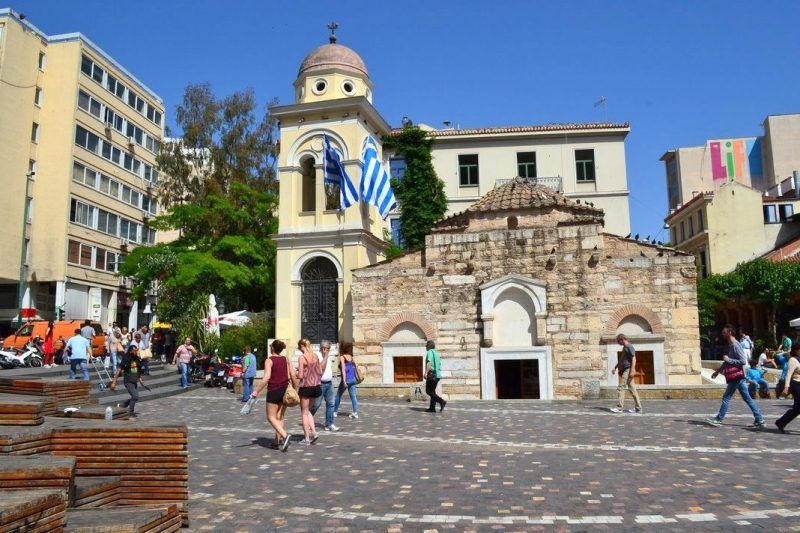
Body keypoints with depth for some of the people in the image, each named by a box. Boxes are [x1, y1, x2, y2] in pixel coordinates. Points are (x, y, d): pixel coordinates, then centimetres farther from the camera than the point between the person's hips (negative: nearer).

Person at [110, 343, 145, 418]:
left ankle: (123, 406, 36)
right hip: (128, 381, -7)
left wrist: (140, 380, 16)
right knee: (135, 396, -14)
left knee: (135, 397, 13)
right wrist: (114, 382, -17)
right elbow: (119, 371, -14)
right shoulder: (126, 360, -14)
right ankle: (131, 412, 3)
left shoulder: (137, 359, 6)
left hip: (135, 382, 7)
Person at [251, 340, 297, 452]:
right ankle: (278, 440, 17)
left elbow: (266, 378, -18)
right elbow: (293, 375, 3)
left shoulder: (269, 360, -9)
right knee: (279, 417, 15)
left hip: (273, 391, -5)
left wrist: (257, 391, -13)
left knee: (271, 417, 3)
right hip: (285, 390, 5)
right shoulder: (286, 359, 5)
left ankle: (285, 435, -15)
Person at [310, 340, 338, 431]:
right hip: (320, 383, -7)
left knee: (330, 403, 3)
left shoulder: (329, 358, 15)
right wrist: (325, 356, -18)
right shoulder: (317, 356, -10)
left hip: (329, 383, 7)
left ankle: (329, 424, 7)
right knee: (316, 404, -1)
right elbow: (321, 368, -20)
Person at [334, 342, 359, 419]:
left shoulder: (342, 357, -5)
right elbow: (354, 367, 9)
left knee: (338, 396, 12)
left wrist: (344, 381, -17)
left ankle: (335, 412, 21)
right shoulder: (351, 357, 10)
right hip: (353, 379, 4)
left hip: (346, 379, -4)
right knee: (353, 396, 2)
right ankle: (355, 412, -8)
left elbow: (343, 369, -13)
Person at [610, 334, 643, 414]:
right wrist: (615, 367, 24)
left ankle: (619, 407, -10)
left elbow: (633, 359, -17)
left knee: (621, 387, -11)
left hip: (628, 370, -10)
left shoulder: (629, 347, -9)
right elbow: (621, 360, 28)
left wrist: (632, 370, -24)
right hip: (625, 370, 10)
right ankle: (638, 408, 11)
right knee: (632, 389, 9)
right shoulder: (624, 348, 19)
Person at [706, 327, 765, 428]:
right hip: (737, 377, 10)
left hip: (736, 377, -10)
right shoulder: (731, 345, 15)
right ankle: (759, 420, 11)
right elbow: (727, 362, 26)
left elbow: (742, 361, -21)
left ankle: (718, 419, 2)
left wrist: (728, 359, -17)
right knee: (747, 398, 10)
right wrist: (718, 371, 28)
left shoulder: (735, 345, -15)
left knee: (726, 397, -3)